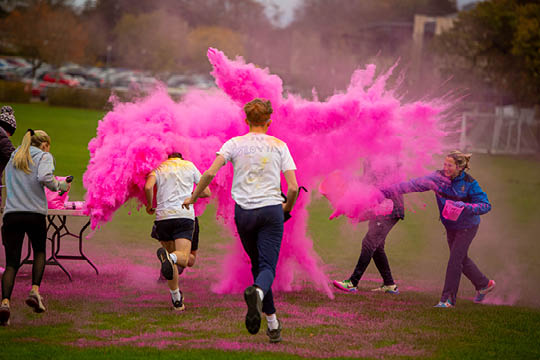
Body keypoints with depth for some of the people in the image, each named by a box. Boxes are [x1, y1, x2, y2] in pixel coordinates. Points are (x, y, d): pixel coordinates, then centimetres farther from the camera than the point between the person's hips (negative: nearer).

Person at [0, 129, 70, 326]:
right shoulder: (44, 156, 4)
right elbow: (44, 178, -14)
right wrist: (60, 186, 2)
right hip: (34, 213, -3)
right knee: (39, 252, 22)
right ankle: (35, 290, 2)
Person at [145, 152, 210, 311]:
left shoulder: (159, 169, 16)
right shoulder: (189, 166, 18)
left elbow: (148, 187, -6)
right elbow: (206, 192, 17)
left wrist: (149, 205, 10)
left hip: (163, 216, 2)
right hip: (185, 215, -2)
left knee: (171, 257, 14)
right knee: (184, 259, -11)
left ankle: (177, 300, 12)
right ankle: (170, 258, -46)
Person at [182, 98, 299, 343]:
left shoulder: (235, 144, 3)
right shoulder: (279, 146, 4)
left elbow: (210, 173, -8)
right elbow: (293, 187, -1)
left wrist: (193, 198, 6)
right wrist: (287, 208, 18)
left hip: (244, 212, 1)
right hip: (272, 210, -1)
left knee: (258, 265, 16)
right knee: (267, 268, -5)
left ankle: (273, 324, 16)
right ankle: (257, 293, -42)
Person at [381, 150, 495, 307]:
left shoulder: (469, 183, -22)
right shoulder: (438, 178, -12)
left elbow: (486, 205, -20)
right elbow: (414, 185, -13)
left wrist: (465, 207, -35)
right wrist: (388, 191, -19)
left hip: (467, 227, -6)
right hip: (451, 226, 6)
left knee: (454, 260, -11)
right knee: (461, 259, 18)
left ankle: (448, 299, -4)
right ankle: (484, 284, 40)